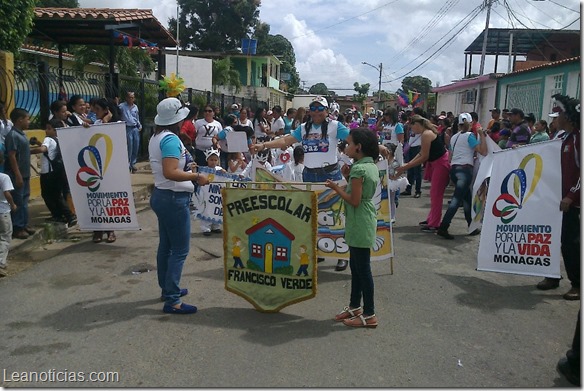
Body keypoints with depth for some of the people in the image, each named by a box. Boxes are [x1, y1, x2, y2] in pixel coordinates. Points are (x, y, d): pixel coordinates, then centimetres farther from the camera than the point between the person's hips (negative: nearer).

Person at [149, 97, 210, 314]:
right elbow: (170, 173, -29)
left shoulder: (156, 137, 11)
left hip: (161, 195, 10)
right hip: (174, 199, -10)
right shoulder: (171, 139, -20)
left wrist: (186, 167, 21)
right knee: (180, 250, -6)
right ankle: (172, 301, -3)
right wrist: (196, 177, -24)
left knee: (166, 246, 18)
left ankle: (167, 288, 30)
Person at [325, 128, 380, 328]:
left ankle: (369, 315, 9)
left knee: (362, 269, -1)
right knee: (356, 266, 18)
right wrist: (348, 177, 5)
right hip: (364, 223, 10)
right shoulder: (371, 166, 10)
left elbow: (354, 200, -21)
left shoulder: (358, 168, -19)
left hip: (359, 225, -10)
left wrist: (336, 187, -12)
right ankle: (355, 306, 30)